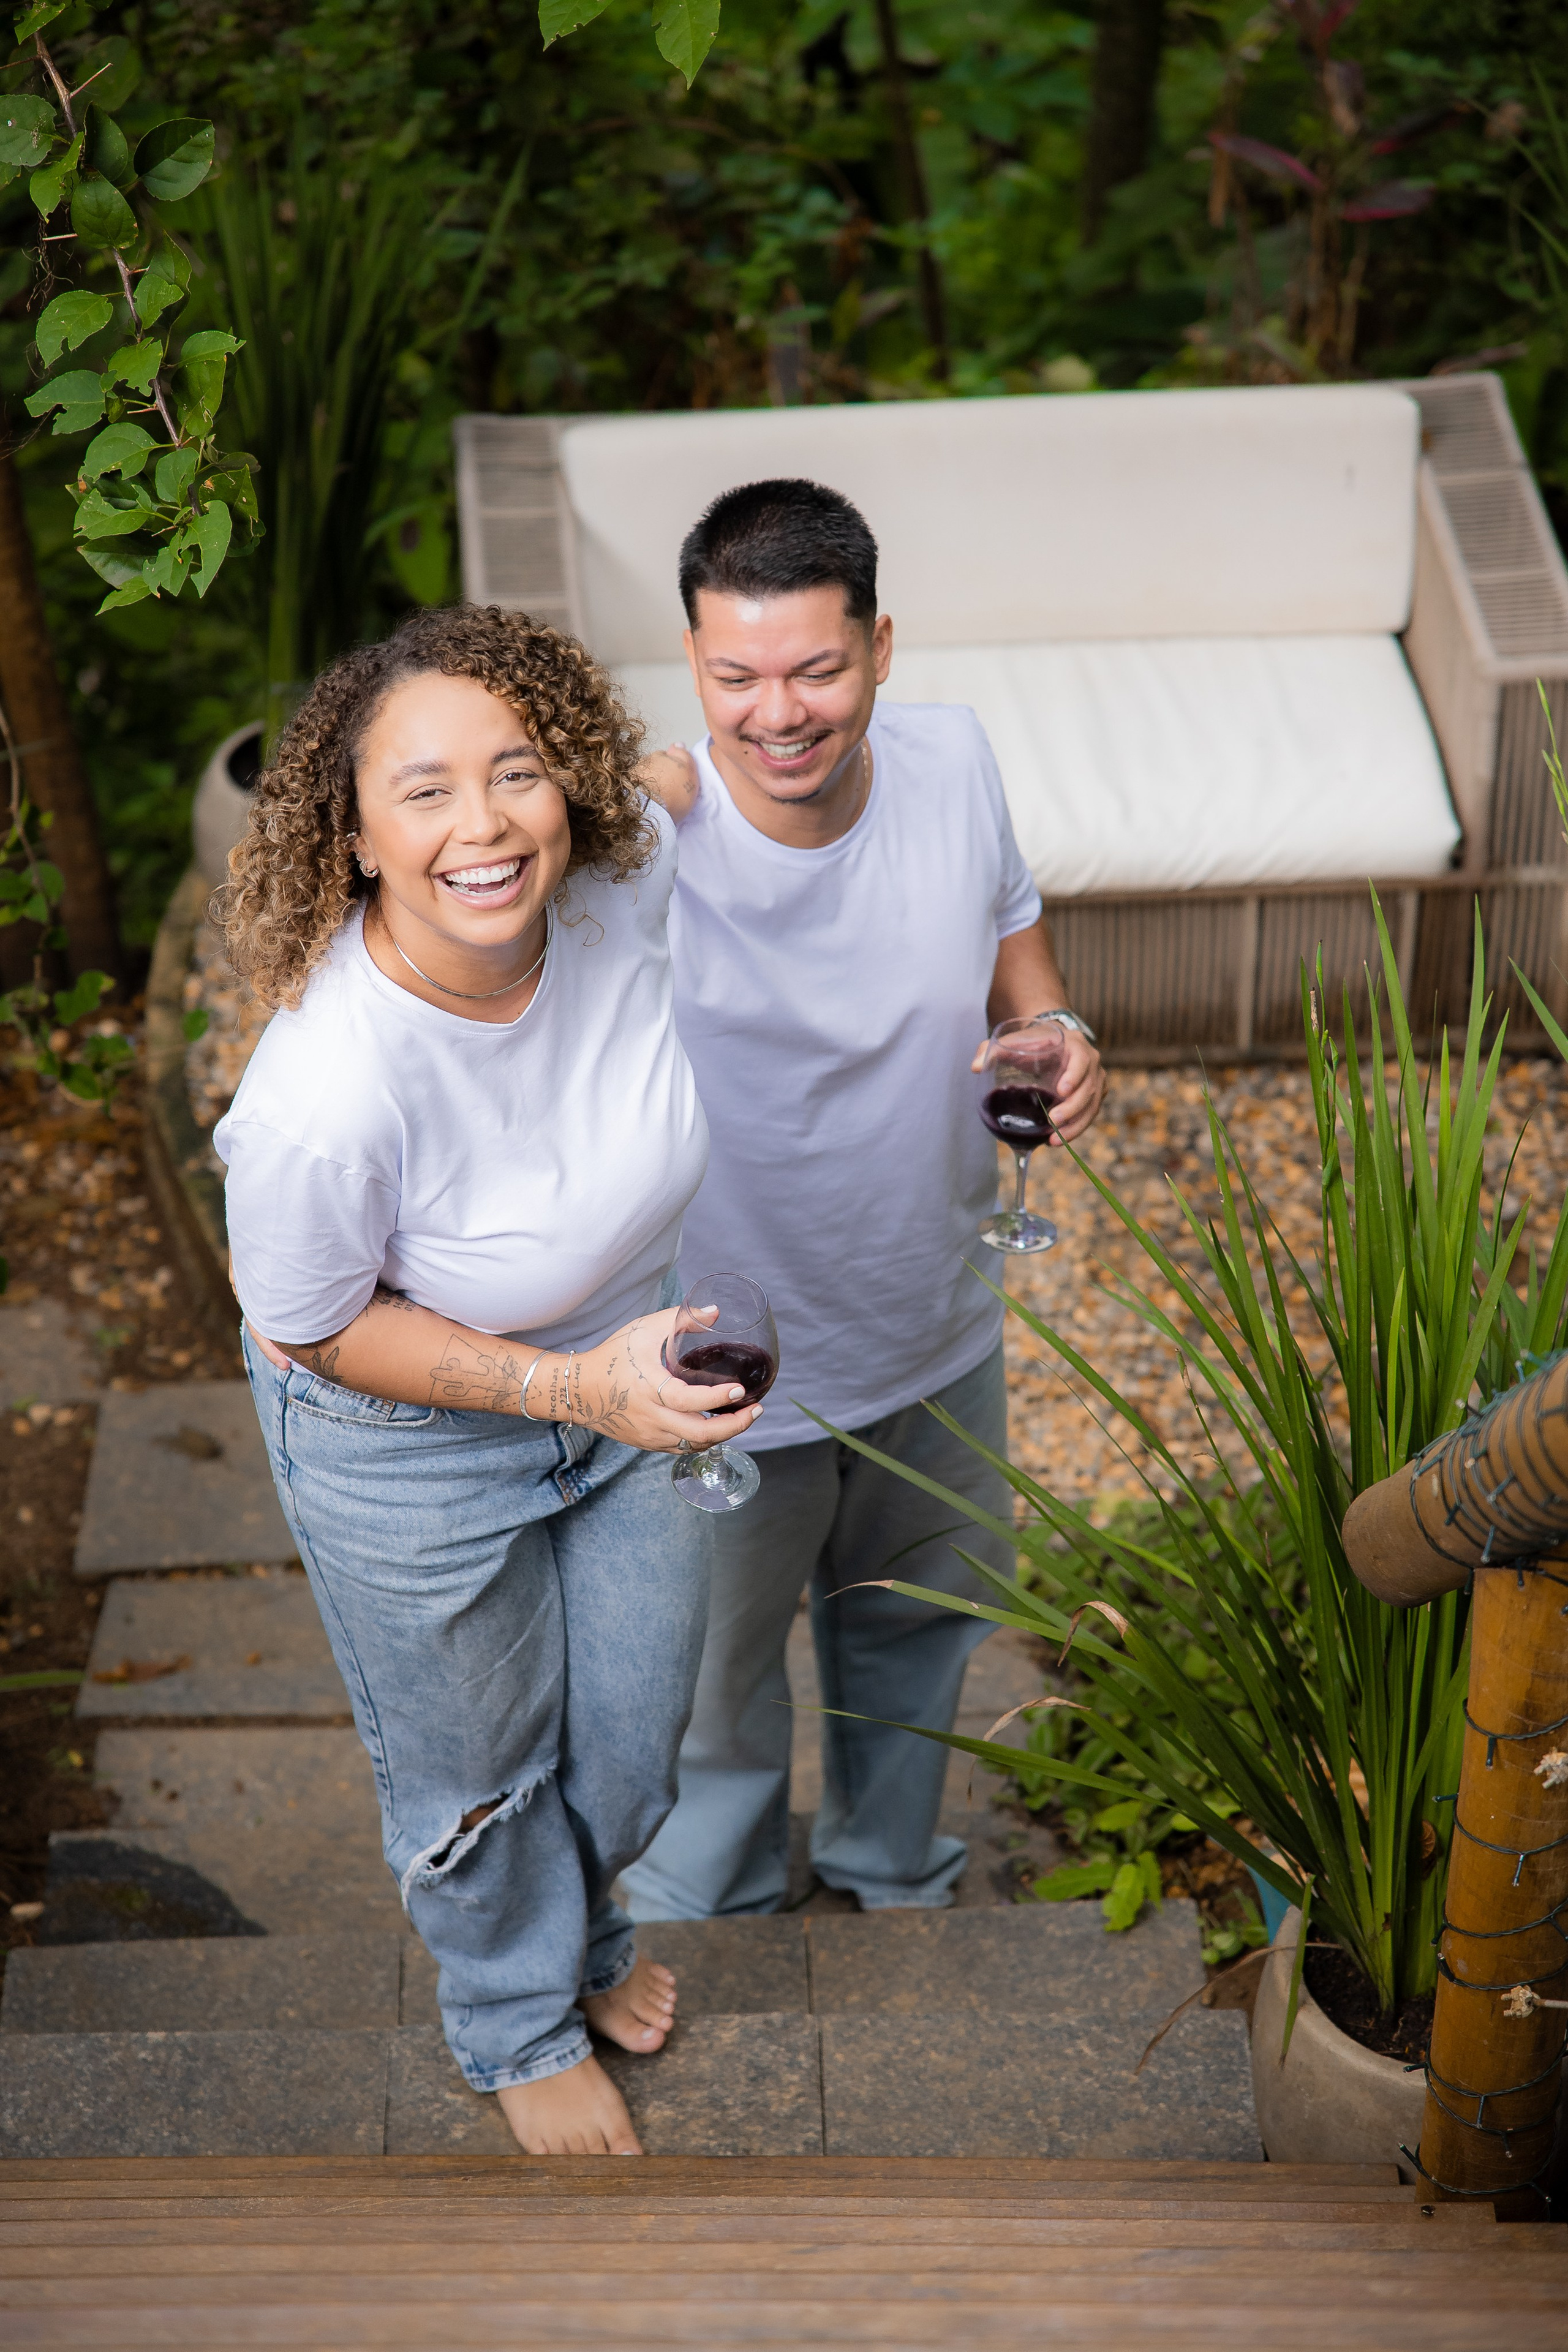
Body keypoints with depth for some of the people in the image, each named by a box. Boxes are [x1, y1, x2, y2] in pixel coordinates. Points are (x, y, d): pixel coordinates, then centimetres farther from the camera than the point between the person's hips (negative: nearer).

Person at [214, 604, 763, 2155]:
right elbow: (314, 1329, -22)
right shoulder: (328, 1095, -41)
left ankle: (584, 1927, 61)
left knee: (637, 1718, 26)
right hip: (408, 1440, -5)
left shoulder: (629, 882, -28)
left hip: (630, 1361, 5)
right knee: (475, 1761, 21)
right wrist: (572, 1388, -31)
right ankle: (515, 2020, 54)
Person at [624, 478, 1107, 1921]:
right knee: (717, 1676, 21)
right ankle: (710, 1911, 53)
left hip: (936, 1336, 5)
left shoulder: (952, 763, -16)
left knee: (912, 1623, 31)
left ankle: (893, 1868, 61)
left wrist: (1056, 1025, -16)